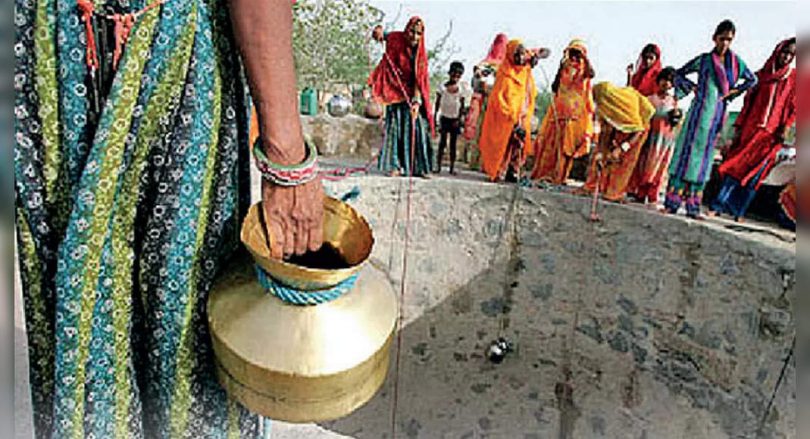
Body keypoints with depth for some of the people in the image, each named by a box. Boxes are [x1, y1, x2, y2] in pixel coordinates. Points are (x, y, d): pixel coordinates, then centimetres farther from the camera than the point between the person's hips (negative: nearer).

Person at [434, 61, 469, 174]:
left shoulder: (461, 88, 0)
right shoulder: (443, 87, -3)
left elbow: (462, 105, 2)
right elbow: (437, 103, 2)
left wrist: (459, 119, -6)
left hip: (455, 119, 1)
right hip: (444, 117, -1)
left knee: (453, 144, 5)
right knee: (442, 142, -5)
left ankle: (452, 167, 8)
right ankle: (438, 165, 0)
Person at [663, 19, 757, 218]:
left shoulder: (736, 61, 11)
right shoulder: (704, 60, 2)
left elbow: (752, 80, 24)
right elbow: (678, 74, 10)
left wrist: (734, 91, 10)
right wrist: (692, 87, -1)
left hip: (718, 113, 4)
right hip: (700, 110, -4)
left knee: (704, 156, 4)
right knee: (687, 151, -7)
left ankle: (693, 207, 5)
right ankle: (672, 202, -6)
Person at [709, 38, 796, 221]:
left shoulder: (793, 79, 8)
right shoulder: (761, 74, 10)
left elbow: (793, 107, 5)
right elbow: (749, 102, 10)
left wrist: (785, 129, -8)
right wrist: (739, 126, 3)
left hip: (771, 134, 0)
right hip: (750, 128, 0)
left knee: (755, 173, -2)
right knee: (736, 167, -7)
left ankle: (739, 212, 3)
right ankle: (717, 206, -7)